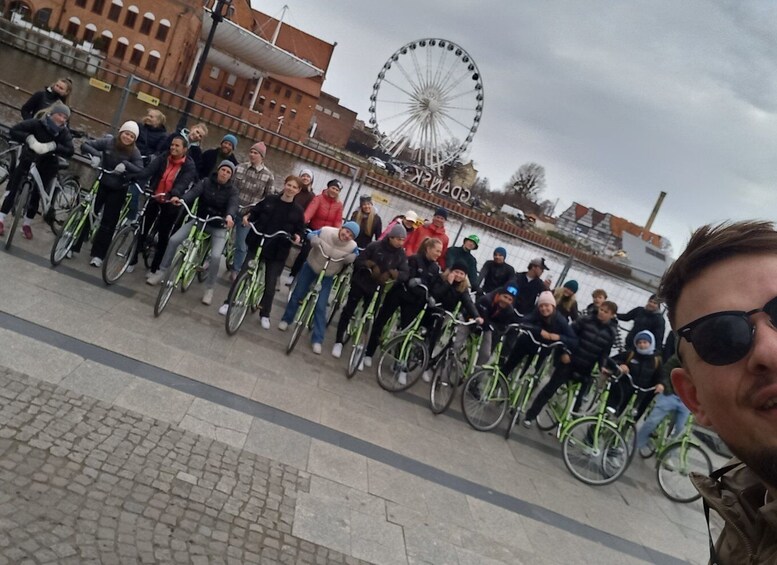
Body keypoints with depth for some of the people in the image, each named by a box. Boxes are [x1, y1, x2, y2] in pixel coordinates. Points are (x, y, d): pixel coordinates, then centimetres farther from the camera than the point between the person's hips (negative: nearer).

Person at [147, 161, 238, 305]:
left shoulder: (232, 190, -8)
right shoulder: (206, 182, -3)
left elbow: (233, 205, -27)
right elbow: (194, 192, -21)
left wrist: (229, 216, -51)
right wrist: (181, 199, -43)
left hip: (218, 226, -2)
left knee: (215, 256, -22)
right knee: (174, 240, -11)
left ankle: (209, 288, -2)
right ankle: (161, 272, 6)